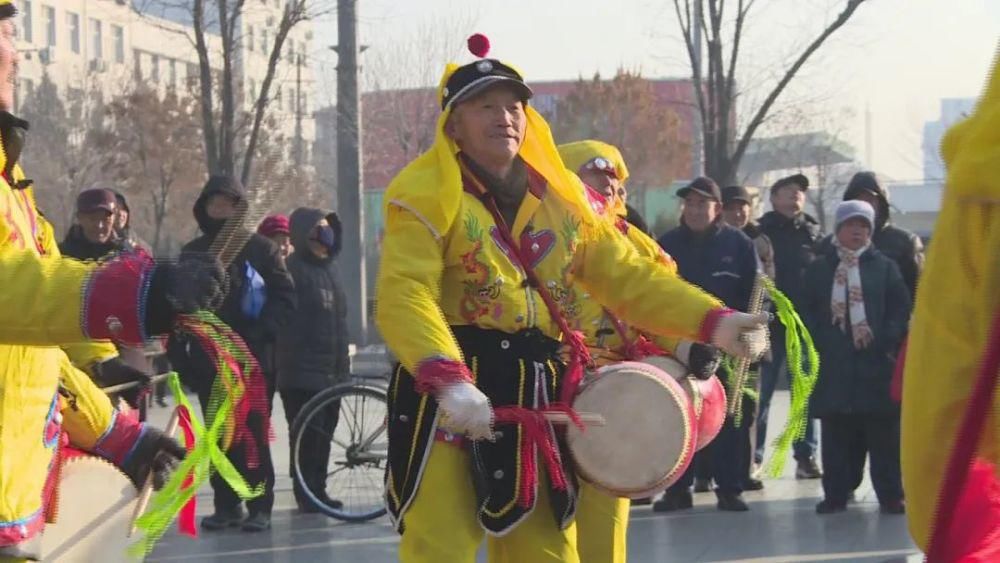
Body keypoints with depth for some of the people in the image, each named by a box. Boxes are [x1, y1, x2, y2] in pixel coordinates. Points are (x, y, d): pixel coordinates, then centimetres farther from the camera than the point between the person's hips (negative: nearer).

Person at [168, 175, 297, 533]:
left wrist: (262, 332, -14)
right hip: (208, 360, 3)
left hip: (252, 359, -3)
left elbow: (285, 297, -2)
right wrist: (178, 355, 5)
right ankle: (226, 504, 11)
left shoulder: (260, 249, 1)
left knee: (254, 435, -4)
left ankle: (260, 506, 0)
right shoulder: (192, 254, 11)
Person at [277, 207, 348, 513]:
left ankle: (318, 490, 19)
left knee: (324, 433, 11)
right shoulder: (292, 270, -9)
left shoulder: (330, 268, 15)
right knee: (307, 434, -6)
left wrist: (343, 362, 19)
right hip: (303, 372, -7)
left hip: (331, 370, 7)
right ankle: (306, 493, 1)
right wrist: (290, 361, -19)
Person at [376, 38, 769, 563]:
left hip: (534, 401, 6)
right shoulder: (427, 193, -9)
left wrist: (711, 321, -4)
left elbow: (627, 277, 11)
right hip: (445, 398, -6)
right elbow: (404, 296, -21)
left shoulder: (560, 197, 11)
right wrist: (447, 379, -38)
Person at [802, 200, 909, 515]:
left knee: (883, 430, 0)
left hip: (875, 361, -1)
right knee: (836, 432, 3)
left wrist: (888, 342, -9)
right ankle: (836, 492, 9)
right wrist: (818, 343, -6)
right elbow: (807, 311, 8)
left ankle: (890, 494, 5)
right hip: (833, 363, 1)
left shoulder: (884, 267, 9)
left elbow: (901, 308, 3)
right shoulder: (819, 269, 11)